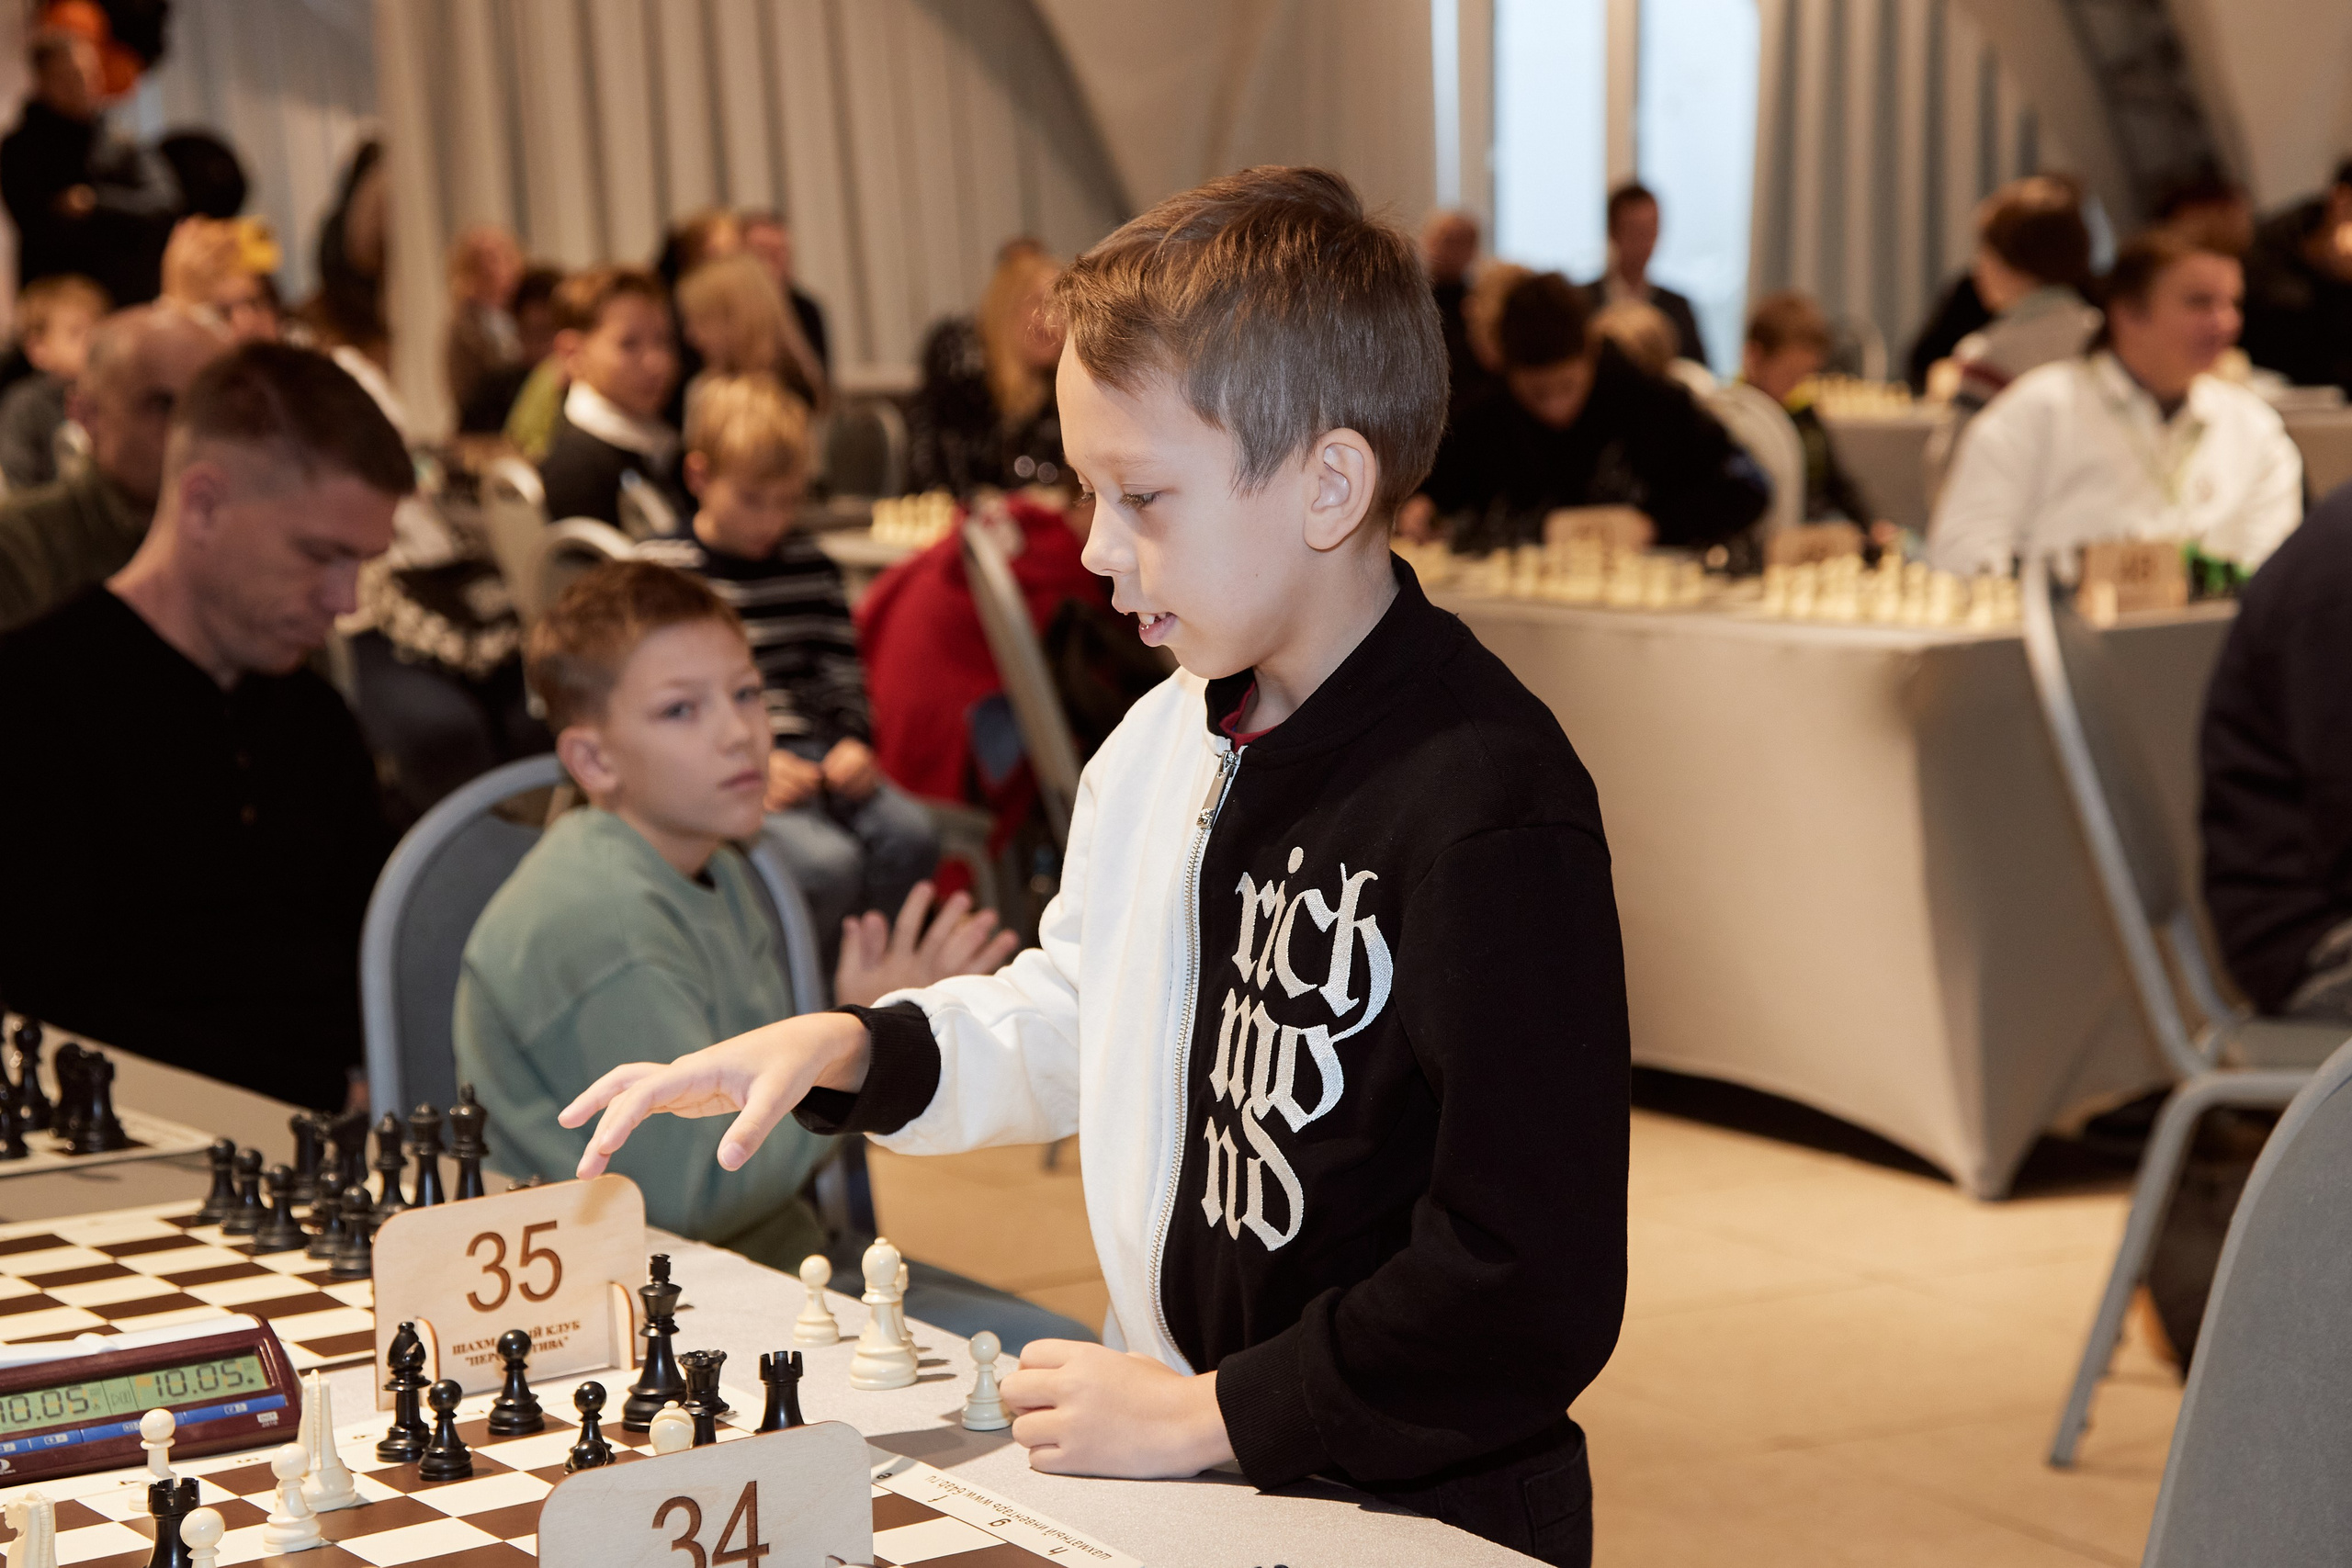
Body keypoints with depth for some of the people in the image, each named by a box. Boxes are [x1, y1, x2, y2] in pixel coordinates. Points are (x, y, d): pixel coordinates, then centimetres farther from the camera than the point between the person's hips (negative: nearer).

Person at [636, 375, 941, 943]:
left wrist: (854, 745, -2)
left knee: (910, 837, -22)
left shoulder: (811, 566, 17)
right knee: (827, 862, -31)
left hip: (808, 758, 6)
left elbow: (843, 681, 20)